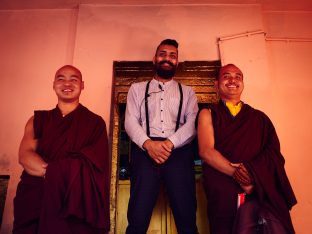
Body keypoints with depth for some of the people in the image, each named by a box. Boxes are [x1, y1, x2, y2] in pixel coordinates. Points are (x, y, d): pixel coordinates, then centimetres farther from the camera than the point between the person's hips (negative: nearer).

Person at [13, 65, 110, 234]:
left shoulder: (95, 123, 5)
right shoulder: (38, 120, 14)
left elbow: (91, 166, -5)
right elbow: (25, 156, 0)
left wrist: (52, 172, -13)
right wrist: (56, 172, -16)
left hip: (78, 203, -2)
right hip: (35, 198, 2)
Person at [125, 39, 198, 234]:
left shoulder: (187, 92, 20)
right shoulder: (137, 88, 20)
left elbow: (192, 123, 4)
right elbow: (130, 121, 6)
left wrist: (170, 143, -14)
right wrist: (148, 143, -13)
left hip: (179, 151, 1)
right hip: (145, 150, 0)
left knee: (186, 217, -5)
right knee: (138, 218, -7)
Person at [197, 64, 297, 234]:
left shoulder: (259, 117, 18)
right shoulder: (208, 114, 11)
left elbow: (274, 153, 5)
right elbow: (206, 151, -3)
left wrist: (251, 171, -14)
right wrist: (237, 173, -15)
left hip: (263, 191, 2)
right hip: (224, 193, -2)